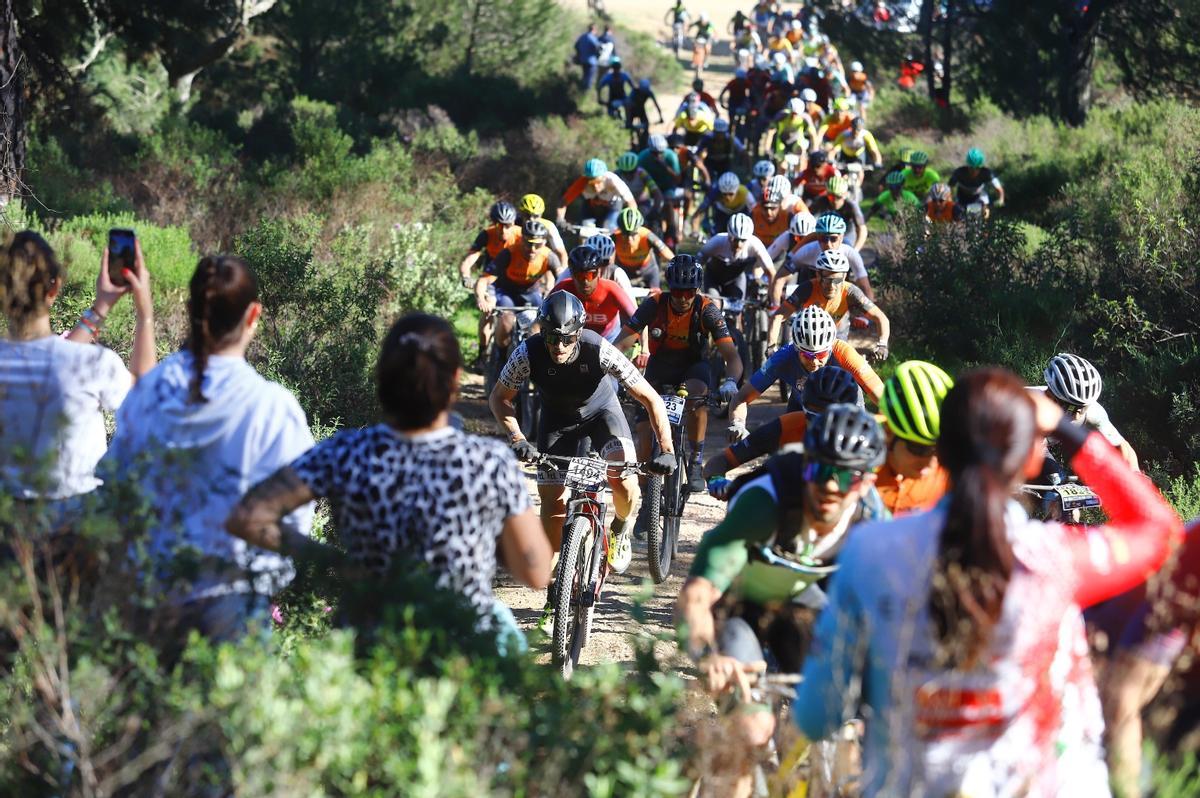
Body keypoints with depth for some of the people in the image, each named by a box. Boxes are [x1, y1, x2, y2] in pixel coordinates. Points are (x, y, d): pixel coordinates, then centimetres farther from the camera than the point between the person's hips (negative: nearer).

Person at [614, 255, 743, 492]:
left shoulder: (707, 310, -24)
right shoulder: (654, 305, -22)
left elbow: (732, 356, -29)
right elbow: (621, 344, -25)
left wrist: (730, 382, -51)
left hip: (693, 367, -1)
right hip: (659, 368, 1)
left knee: (697, 393, -36)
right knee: (645, 434, -11)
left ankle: (696, 463, -22)